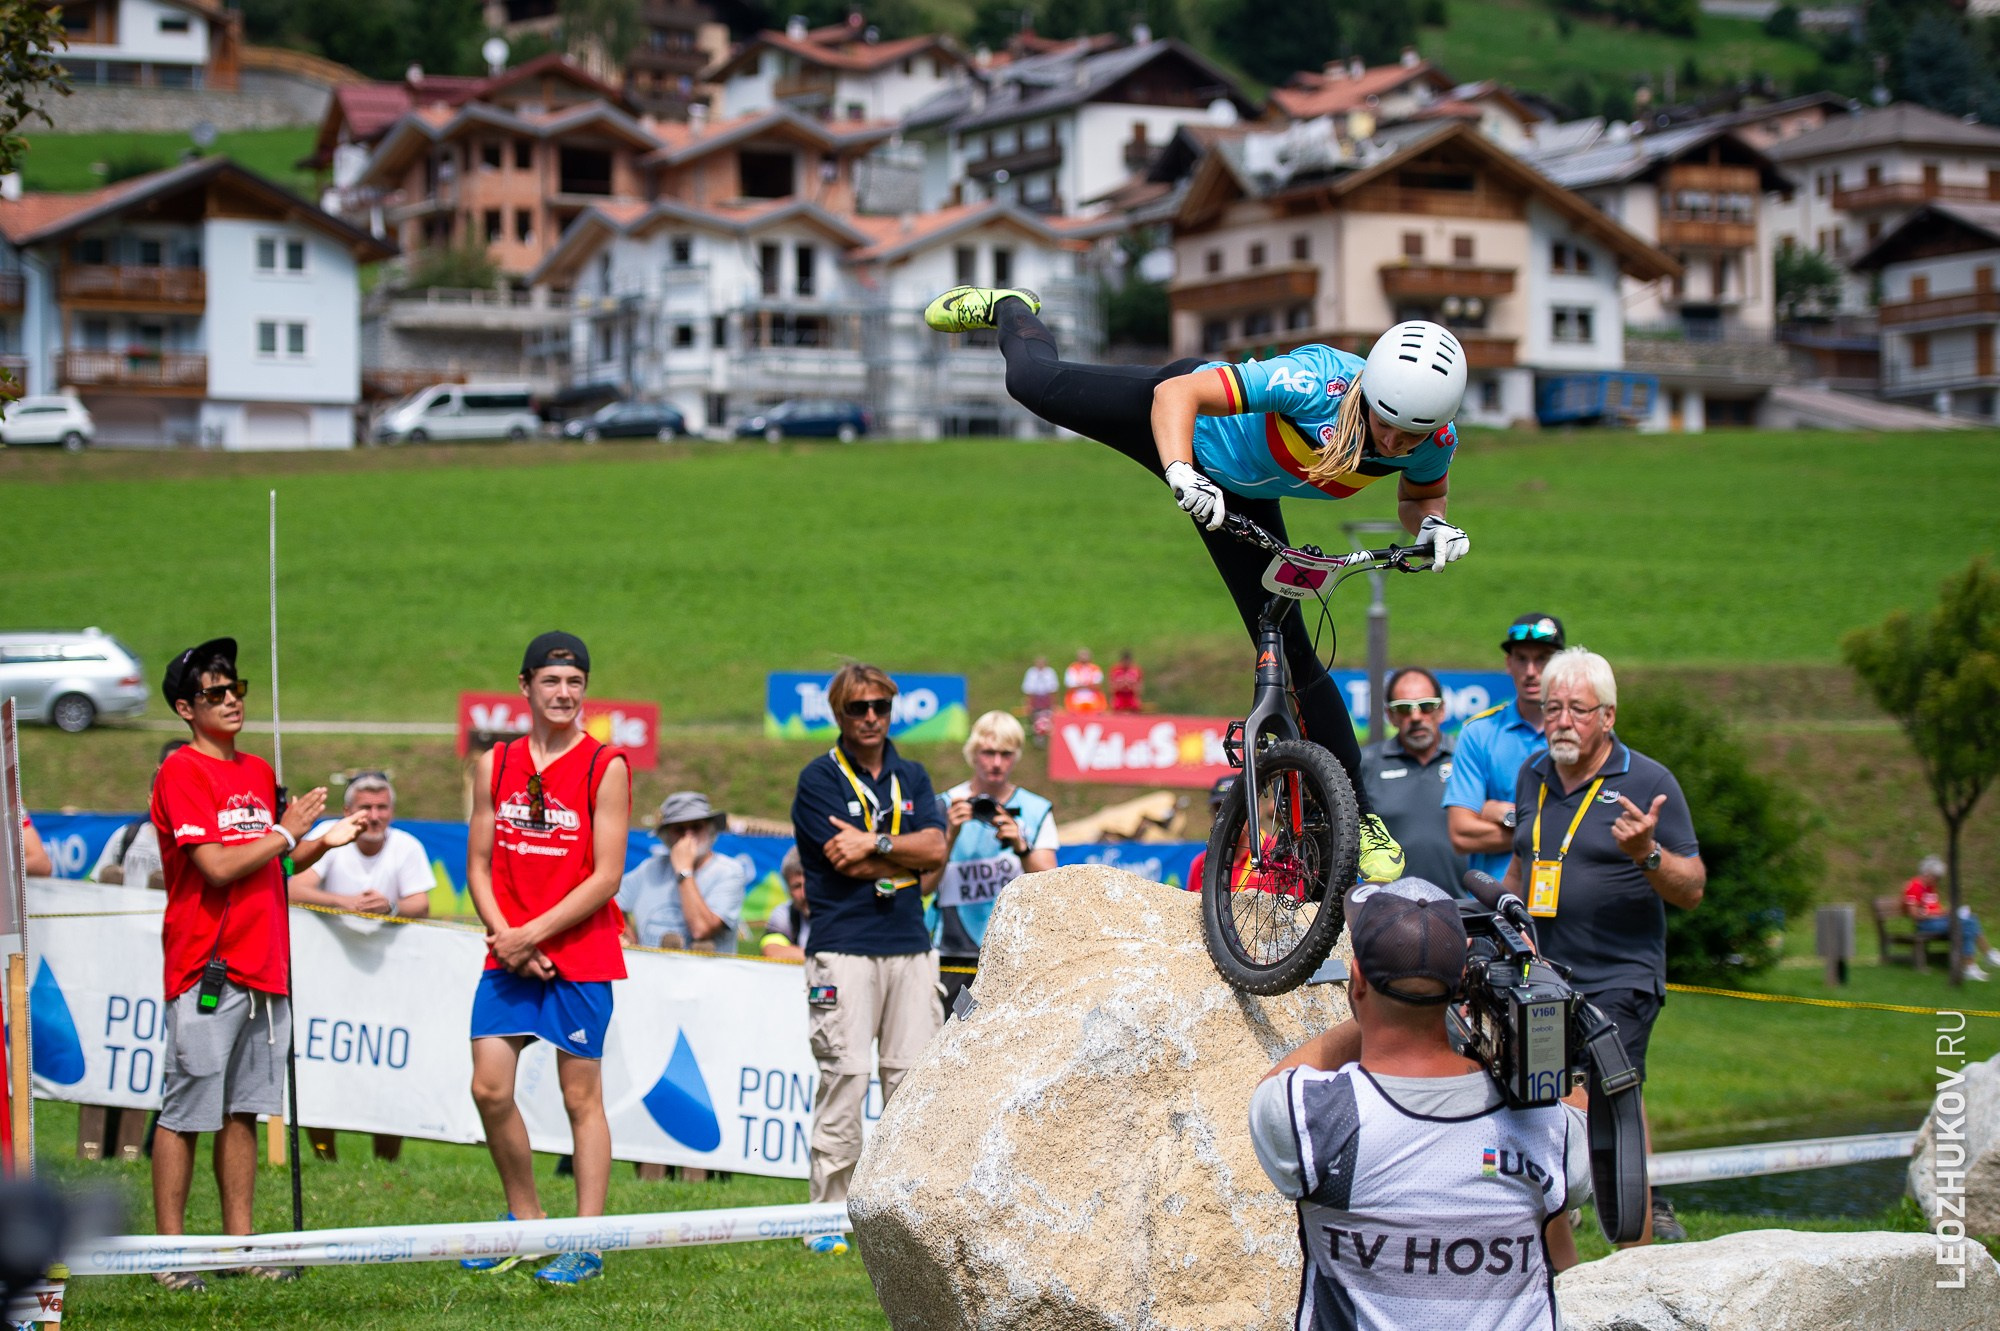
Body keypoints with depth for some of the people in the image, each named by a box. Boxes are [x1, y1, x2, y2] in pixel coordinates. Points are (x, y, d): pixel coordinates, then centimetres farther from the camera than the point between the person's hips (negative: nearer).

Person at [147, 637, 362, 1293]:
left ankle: (239, 1243, 14)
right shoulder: (182, 772, -8)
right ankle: (169, 1251, 0)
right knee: (185, 1112, -4)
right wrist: (286, 832, -10)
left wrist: (321, 842, 6)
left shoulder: (259, 771, 17)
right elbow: (218, 867, -16)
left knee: (244, 1109, 10)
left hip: (263, 968, 8)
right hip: (206, 972, -8)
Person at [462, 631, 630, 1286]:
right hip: (508, 956, 4)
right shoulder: (495, 765, 9)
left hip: (581, 958, -4)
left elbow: (606, 876, -9)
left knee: (581, 1097, 0)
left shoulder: (605, 767, -4)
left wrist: (532, 934, -13)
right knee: (489, 1089, -1)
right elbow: (479, 867, 10)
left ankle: (586, 1245, 3)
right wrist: (505, 938, -6)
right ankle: (527, 1221, 17)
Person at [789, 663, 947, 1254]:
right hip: (844, 948, -5)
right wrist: (908, 857, -1)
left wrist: (875, 843, -11)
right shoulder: (820, 778, 0)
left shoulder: (912, 777, 16)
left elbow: (935, 847, 1)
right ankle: (827, 1218, -3)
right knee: (844, 1077, -9)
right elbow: (851, 865, -10)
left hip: (910, 948, 5)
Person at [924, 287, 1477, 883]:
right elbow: (1177, 394, -41)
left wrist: (1431, 524, -26)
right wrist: (1180, 472, -58)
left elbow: (1422, 495, -2)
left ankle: (1357, 812, 9)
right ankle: (1009, 308, 51)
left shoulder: (1434, 442, -28)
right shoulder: (1319, 382, -44)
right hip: (1182, 418, -3)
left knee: (1294, 658, -3)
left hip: (1244, 494, 3)